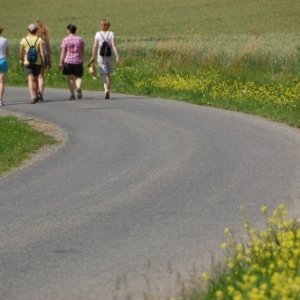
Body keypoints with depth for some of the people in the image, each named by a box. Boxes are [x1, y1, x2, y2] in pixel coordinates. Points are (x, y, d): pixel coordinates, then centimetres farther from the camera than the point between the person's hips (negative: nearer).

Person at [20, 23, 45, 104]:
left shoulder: (24, 40, -1)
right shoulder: (39, 40, -1)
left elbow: (21, 52, 4)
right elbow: (42, 51, -8)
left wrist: (21, 60, 20)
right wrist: (43, 61, -2)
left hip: (27, 63, -2)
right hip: (37, 62, 2)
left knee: (31, 80, -10)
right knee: (36, 79, 20)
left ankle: (33, 97, -28)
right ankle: (35, 96, 29)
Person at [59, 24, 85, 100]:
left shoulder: (65, 40, -3)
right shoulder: (80, 39, 5)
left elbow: (63, 52, -6)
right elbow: (83, 52, 8)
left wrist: (61, 63, -3)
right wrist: (82, 61, 19)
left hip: (68, 61, -2)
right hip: (78, 61, 2)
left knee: (70, 78, 7)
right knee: (78, 77, 9)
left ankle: (72, 95, 3)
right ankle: (78, 88, -22)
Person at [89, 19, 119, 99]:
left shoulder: (98, 34, -1)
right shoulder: (111, 34, -1)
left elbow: (95, 46, -3)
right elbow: (114, 46, -9)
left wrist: (93, 57, 3)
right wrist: (117, 56, -11)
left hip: (101, 56, -1)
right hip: (110, 55, 1)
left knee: (104, 74, -5)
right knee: (108, 74, 16)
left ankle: (106, 89, -29)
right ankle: (107, 92, 20)